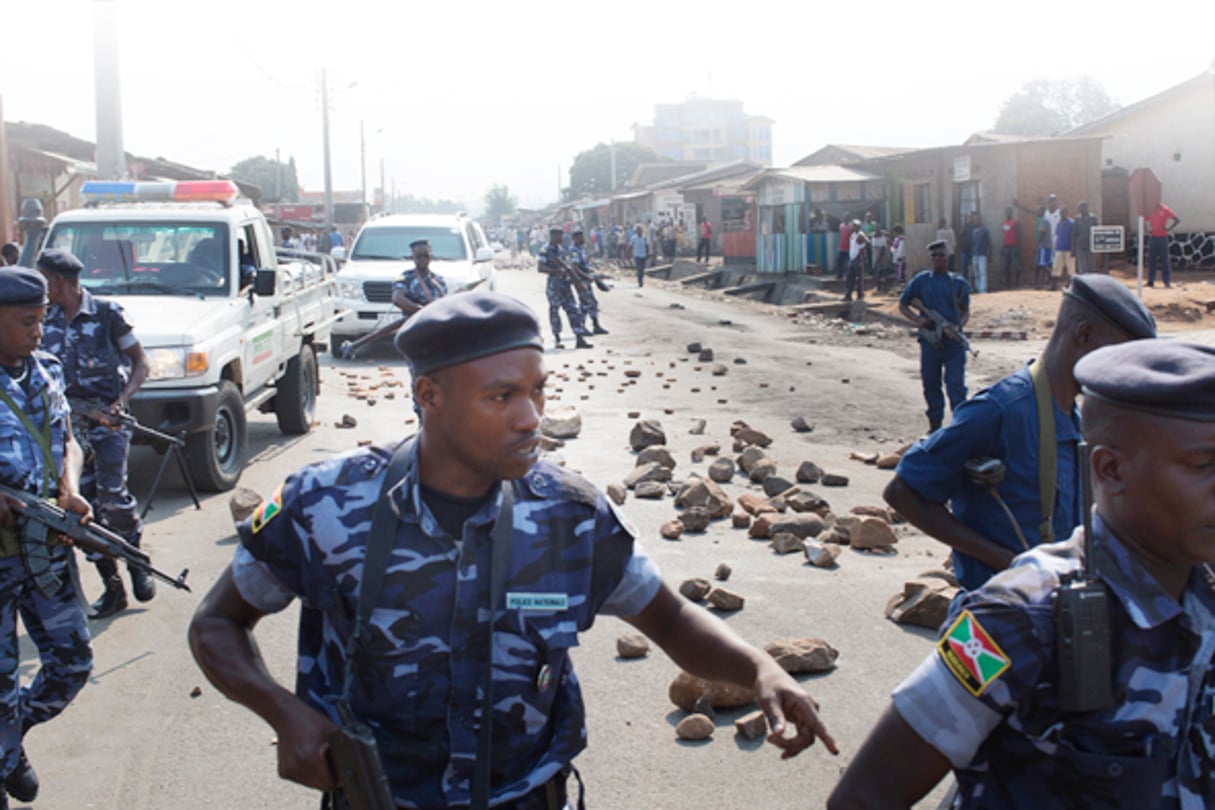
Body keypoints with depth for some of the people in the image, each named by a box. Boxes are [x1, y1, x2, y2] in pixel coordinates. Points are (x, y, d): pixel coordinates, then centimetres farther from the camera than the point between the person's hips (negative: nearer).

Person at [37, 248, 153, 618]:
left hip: (107, 418, -5)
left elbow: (141, 362, -2)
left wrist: (121, 402, -16)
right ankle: (112, 588, 10)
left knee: (112, 496, -14)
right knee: (85, 505, 3)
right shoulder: (47, 322, 9)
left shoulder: (107, 313, -5)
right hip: (68, 421, 5)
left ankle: (138, 564, 10)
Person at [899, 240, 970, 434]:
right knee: (931, 384, 10)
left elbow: (965, 311, 9)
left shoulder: (959, 283, 4)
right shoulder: (921, 280, 4)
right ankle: (935, 423, 24)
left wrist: (958, 326, -11)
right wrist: (917, 319, -7)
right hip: (929, 341, 1)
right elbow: (902, 305, 11)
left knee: (956, 385, -7)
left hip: (954, 342, -1)